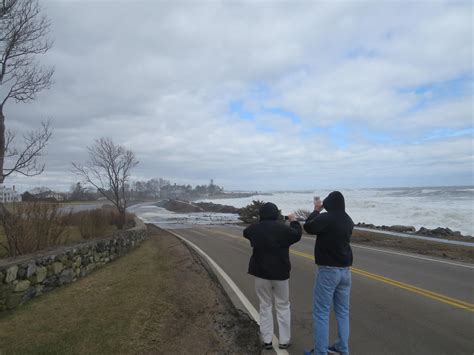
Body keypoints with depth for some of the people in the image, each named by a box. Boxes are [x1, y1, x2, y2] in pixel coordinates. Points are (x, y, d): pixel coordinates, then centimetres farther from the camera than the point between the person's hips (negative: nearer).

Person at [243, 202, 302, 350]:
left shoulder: (254, 228, -5)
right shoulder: (283, 228, -12)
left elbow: (245, 232, 18)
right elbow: (297, 234, 5)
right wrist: (294, 221, 20)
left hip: (261, 273, 2)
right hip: (280, 273, -1)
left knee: (265, 306, 14)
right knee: (283, 306, 13)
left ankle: (267, 340, 17)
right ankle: (284, 340, 18)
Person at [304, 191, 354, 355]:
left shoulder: (326, 218, -19)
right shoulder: (348, 221, 3)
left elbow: (308, 227, -8)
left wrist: (316, 210, 5)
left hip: (328, 270, -7)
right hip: (345, 270, 7)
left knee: (321, 313, 1)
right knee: (342, 311, 17)